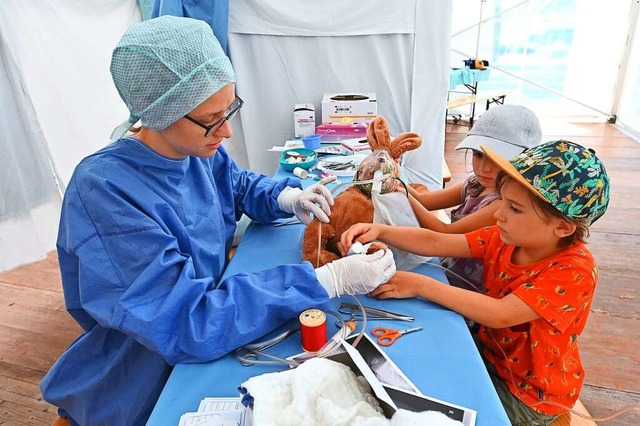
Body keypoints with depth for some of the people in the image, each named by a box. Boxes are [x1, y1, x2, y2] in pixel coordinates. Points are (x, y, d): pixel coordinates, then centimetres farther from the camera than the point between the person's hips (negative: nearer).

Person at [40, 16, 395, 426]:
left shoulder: (198, 151, -9)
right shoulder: (104, 191, -31)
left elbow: (242, 186, 12)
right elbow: (187, 322, -35)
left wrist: (287, 197, -11)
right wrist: (330, 280, -36)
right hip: (141, 386, -6)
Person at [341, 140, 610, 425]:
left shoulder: (575, 271, -29)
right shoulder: (506, 238, -11)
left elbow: (499, 314, -37)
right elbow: (436, 243, -15)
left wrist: (421, 285, -36)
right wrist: (380, 231, -29)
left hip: (529, 394, -5)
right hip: (489, 352, 5)